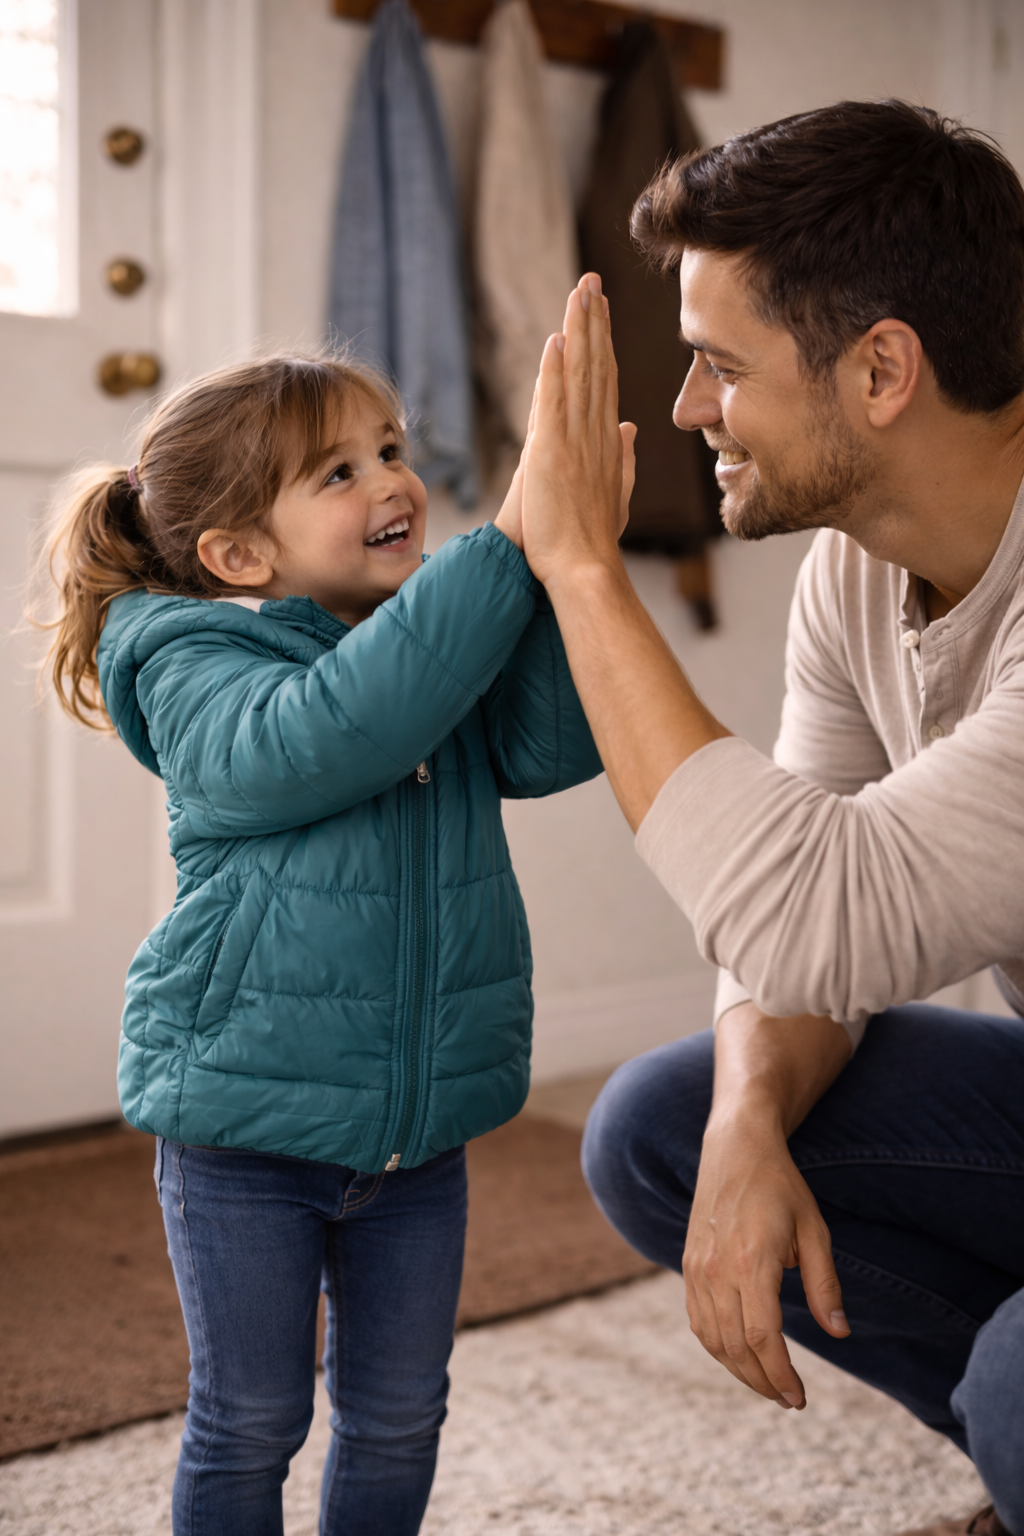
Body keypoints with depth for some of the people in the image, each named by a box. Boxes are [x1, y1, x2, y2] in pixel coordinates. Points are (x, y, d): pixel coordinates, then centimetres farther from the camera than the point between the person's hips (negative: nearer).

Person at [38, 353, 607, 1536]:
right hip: (247, 1126, -5)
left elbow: (551, 747, -11)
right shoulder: (194, 669, -14)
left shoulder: (448, 656, 4)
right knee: (249, 1419, 9)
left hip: (418, 1124, 5)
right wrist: (504, 551, -37)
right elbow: (310, 743, -35)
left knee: (398, 1412, 17)